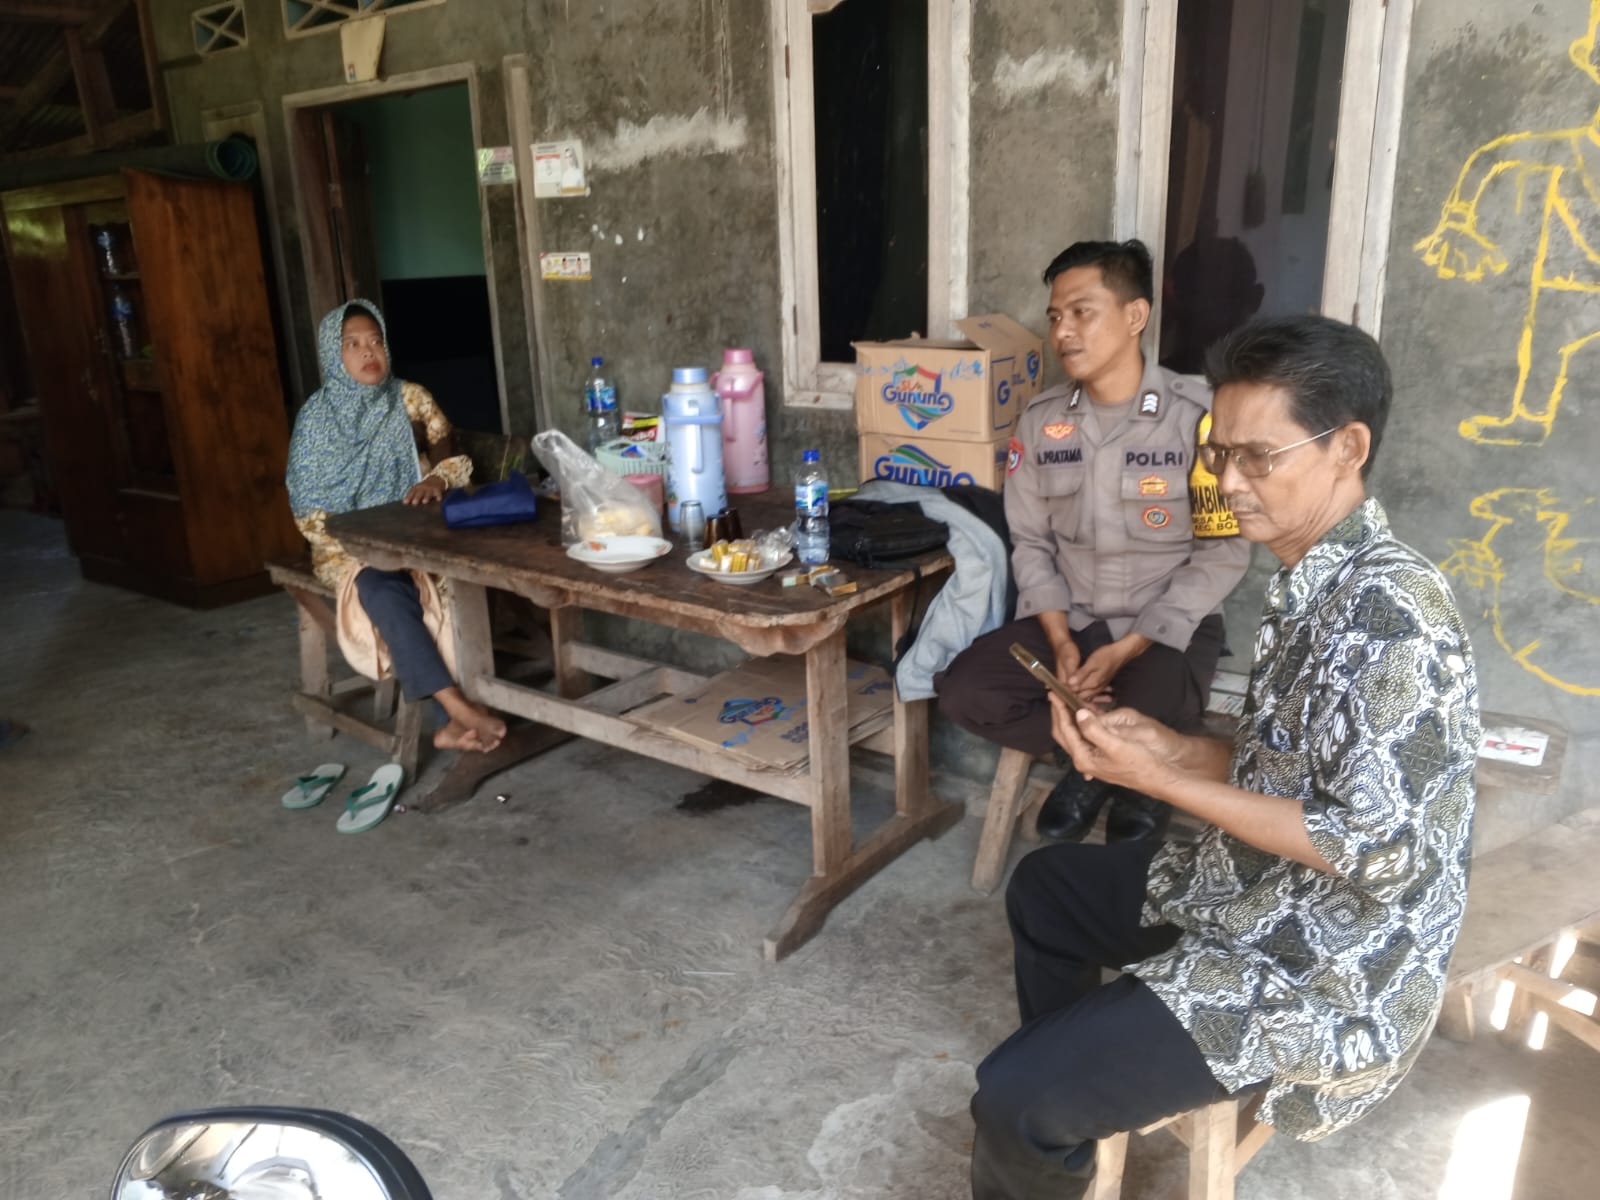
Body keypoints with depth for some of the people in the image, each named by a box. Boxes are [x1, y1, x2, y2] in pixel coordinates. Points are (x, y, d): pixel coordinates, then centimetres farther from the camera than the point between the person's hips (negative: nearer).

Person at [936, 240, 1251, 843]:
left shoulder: (1198, 416, -13)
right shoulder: (1040, 421, 1)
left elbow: (1223, 553, -12)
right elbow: (1030, 542, 5)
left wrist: (1128, 649, -19)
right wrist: (1060, 638, -12)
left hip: (1167, 629, -4)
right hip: (1069, 620, 4)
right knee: (962, 691, -17)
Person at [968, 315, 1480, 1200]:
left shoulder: (1394, 615, -26)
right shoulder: (1312, 584, 4)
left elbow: (1376, 848, -28)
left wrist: (1157, 781, -24)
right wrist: (1165, 744, -4)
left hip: (1329, 970, -10)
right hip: (1263, 898, 10)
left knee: (1014, 1097, -18)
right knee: (1044, 885, 24)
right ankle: (1082, 1088, 41)